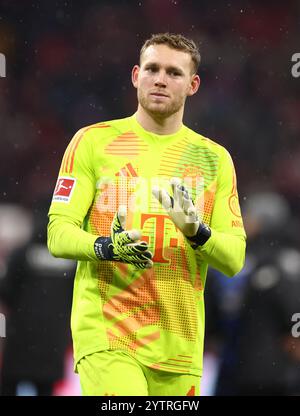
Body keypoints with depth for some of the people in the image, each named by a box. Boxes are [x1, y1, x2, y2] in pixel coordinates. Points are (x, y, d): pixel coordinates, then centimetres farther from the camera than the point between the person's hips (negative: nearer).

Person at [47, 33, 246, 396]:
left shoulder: (214, 158, 11)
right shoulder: (93, 141, 5)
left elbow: (234, 259, 6)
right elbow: (58, 234, 1)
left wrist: (196, 232, -14)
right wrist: (107, 248, -19)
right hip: (104, 335, -3)